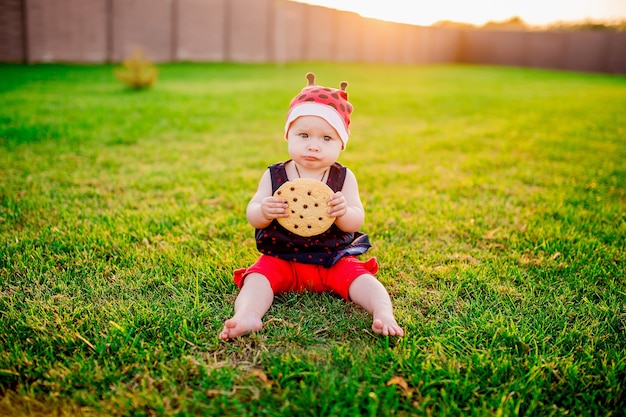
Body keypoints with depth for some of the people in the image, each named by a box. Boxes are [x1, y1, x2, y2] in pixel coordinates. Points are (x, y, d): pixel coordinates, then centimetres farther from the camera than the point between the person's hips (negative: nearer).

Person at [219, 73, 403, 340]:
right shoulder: (273, 176, -1)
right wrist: (263, 212, -28)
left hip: (334, 259, 0)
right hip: (280, 258, 0)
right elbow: (252, 215, -3)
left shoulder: (343, 178, -2)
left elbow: (357, 221, -8)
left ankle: (384, 314, -32)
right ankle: (247, 316, -43)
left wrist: (343, 213, -33)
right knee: (258, 277, -24)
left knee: (359, 277, -22)